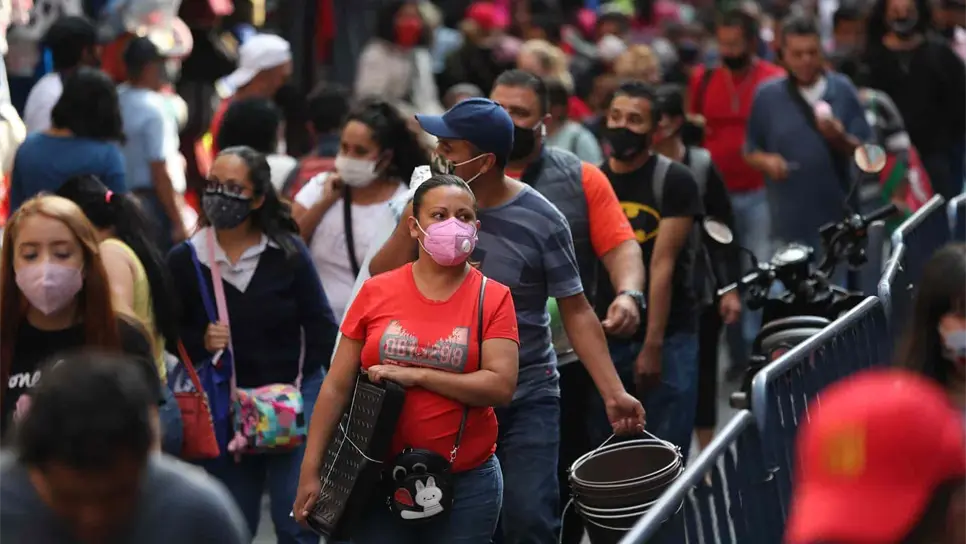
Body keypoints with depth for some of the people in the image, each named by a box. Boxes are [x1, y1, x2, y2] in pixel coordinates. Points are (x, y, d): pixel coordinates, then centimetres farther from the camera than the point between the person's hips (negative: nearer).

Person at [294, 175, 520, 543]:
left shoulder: (493, 299, -3)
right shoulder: (376, 292, 0)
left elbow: (502, 387, -14)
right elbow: (337, 387, 3)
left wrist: (416, 375, -18)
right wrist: (311, 470, 0)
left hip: (466, 484, -1)